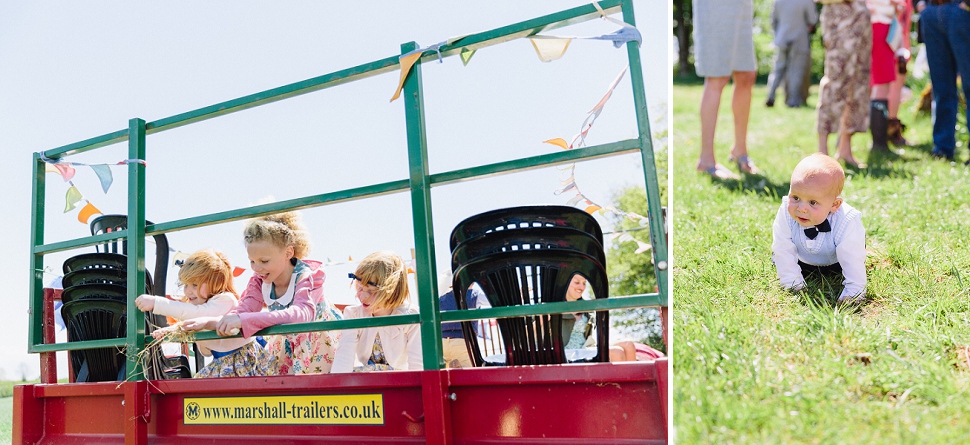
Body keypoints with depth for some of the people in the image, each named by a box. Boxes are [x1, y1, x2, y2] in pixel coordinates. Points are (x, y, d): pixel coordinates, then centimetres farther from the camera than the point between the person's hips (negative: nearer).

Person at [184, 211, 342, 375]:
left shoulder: (306, 276, -31)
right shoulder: (259, 281, -11)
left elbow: (301, 314, -51)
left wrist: (243, 320, -61)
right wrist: (207, 323, -43)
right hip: (288, 346, 5)